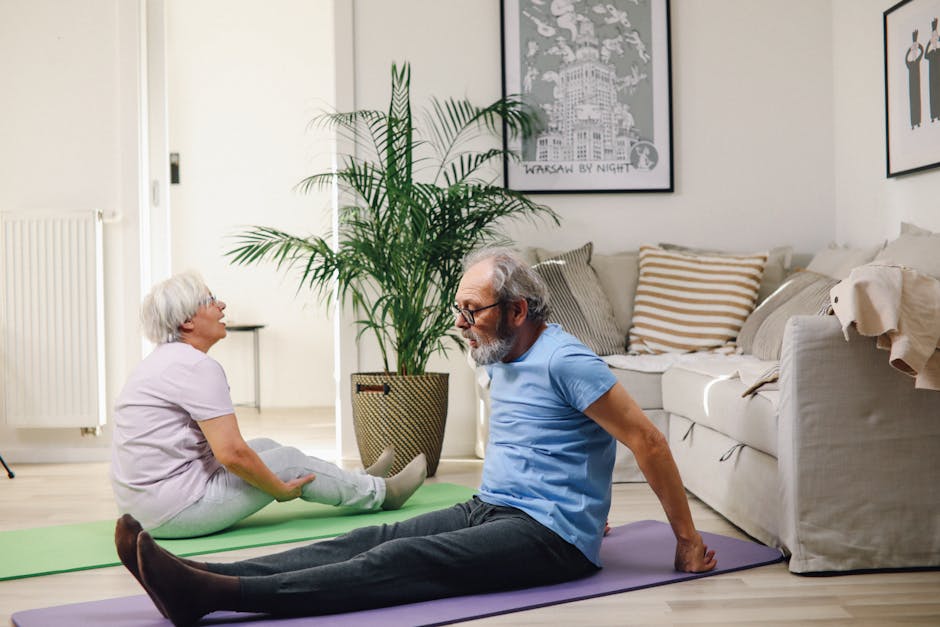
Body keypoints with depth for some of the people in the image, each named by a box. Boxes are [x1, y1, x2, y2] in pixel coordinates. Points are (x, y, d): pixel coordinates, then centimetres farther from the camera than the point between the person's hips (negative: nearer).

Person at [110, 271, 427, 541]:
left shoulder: (159, 361, 13)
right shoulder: (198, 366, -19)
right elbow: (231, 452, -24)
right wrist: (280, 489, -8)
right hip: (174, 511, -10)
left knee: (264, 446, 18)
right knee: (289, 460, 2)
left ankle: (358, 484, 34)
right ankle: (381, 493, 23)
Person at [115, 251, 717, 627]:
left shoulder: (564, 361, -16)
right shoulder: (503, 359, 14)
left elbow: (648, 441, -16)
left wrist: (687, 538, -12)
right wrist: (581, 508, 33)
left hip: (550, 537, -9)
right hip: (491, 510, 9)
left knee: (398, 561, -27)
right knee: (371, 538, -12)